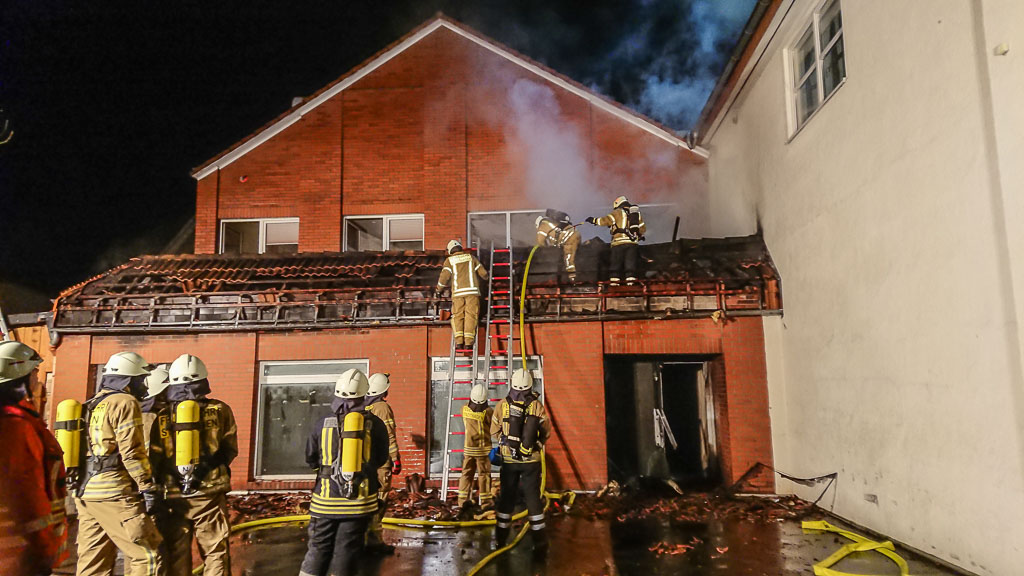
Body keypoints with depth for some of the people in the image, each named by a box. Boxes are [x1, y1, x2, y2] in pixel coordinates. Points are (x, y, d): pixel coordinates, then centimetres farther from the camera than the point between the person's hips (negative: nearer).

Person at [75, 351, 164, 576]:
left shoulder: (90, 406, 18)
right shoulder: (125, 403, -9)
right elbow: (132, 452, -16)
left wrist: (83, 489, 24)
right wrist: (149, 488, -13)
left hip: (86, 492, 10)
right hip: (114, 492, -9)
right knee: (147, 557, -7)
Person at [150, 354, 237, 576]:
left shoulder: (162, 416, 0)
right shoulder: (220, 411, -4)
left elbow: (154, 459, 2)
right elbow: (230, 451, -1)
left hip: (174, 497, 2)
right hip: (209, 495, -1)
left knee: (176, 556, 12)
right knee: (215, 553, 5)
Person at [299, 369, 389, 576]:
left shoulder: (323, 424, -4)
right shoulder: (375, 424, -6)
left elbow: (311, 459, 8)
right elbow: (381, 460, 6)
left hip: (326, 499, 1)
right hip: (360, 499, -1)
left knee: (318, 550, 13)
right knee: (345, 552, 7)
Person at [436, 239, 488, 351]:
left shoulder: (449, 260, 12)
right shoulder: (471, 257, 17)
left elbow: (444, 277, 3)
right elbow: (483, 273, 18)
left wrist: (439, 289, 21)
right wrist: (483, 279, 41)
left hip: (458, 292, 0)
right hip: (472, 290, 0)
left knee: (457, 316, 4)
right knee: (471, 316, -1)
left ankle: (459, 342, -10)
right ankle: (468, 343, -10)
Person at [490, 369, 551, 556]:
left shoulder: (503, 405, -9)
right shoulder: (537, 405, -11)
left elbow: (494, 431, 1)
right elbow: (546, 432, -2)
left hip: (509, 459, 1)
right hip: (531, 459, -1)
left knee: (506, 497, 13)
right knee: (533, 497, 7)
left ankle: (501, 537, 22)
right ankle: (539, 540, 9)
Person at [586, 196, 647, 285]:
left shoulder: (618, 212, 4)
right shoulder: (637, 213, 19)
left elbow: (606, 220, -3)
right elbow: (643, 228, 21)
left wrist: (594, 220, 9)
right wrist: (640, 235, 39)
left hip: (619, 242, -3)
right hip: (633, 242, 3)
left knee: (616, 264, 2)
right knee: (630, 264, 4)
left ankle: (614, 281, -2)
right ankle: (630, 281, -4)